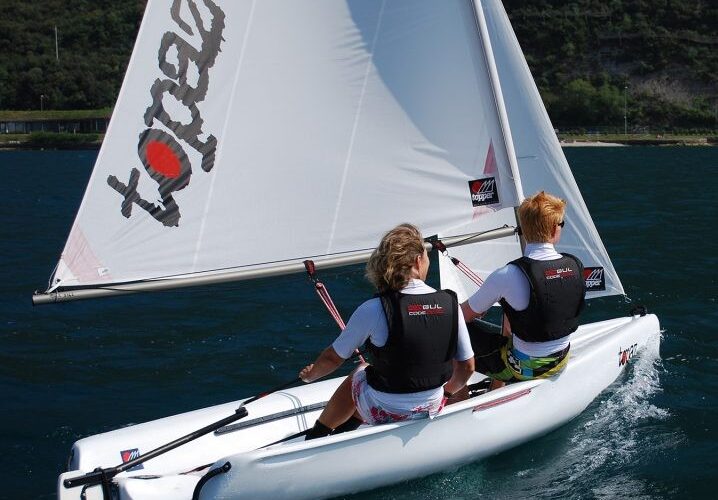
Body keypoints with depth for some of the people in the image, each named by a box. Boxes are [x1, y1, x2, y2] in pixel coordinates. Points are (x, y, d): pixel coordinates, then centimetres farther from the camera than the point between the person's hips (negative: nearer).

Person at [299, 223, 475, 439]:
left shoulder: (373, 310, -19)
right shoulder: (450, 303, -10)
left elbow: (333, 358, -8)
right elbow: (467, 366, -2)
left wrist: (310, 374, 14)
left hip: (383, 412, -3)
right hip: (432, 407, 3)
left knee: (359, 374, 29)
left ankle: (316, 436, 40)